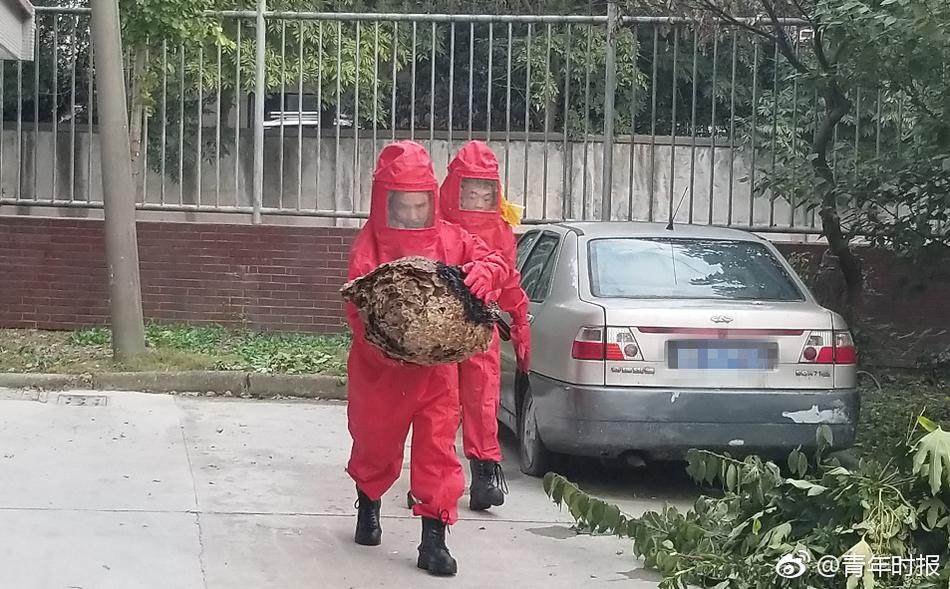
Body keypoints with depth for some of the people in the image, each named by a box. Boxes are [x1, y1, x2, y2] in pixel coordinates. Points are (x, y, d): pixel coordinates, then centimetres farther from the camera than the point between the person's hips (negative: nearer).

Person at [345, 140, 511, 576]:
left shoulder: (449, 239, -2)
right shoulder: (369, 245, -10)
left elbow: (495, 262, -5)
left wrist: (484, 272, -29)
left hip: (436, 368, 1)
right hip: (381, 368, -1)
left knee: (437, 450, -4)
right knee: (376, 444, 19)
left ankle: (434, 538, 3)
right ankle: (368, 505, 48)